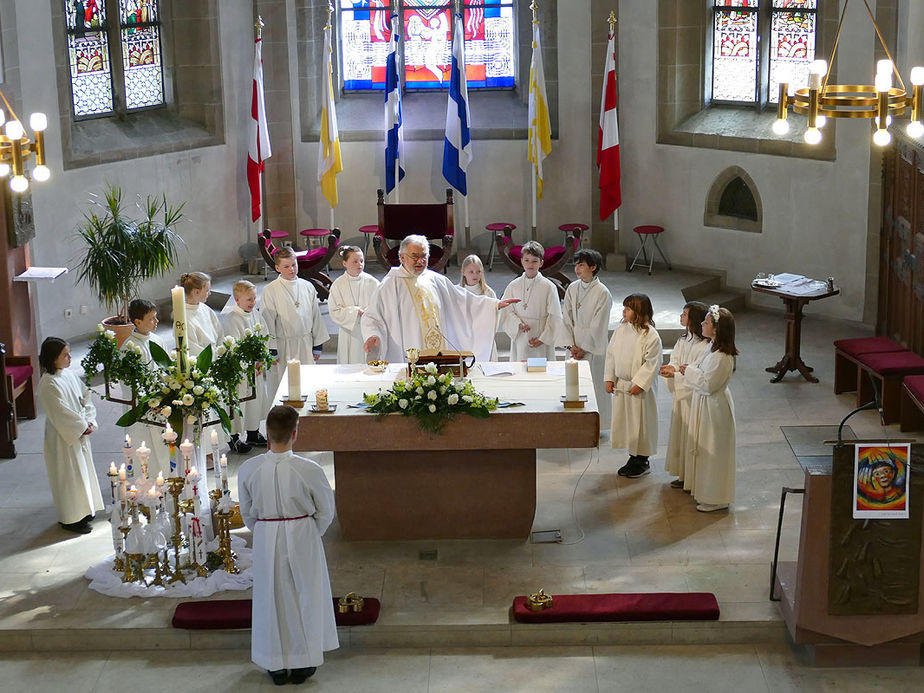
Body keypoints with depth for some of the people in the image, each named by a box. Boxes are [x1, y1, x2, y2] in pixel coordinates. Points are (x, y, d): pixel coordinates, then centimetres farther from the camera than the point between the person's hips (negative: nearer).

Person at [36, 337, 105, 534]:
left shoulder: (69, 374, 4)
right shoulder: (48, 384, -22)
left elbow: (85, 397, 9)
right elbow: (60, 414, -22)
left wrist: (89, 421, -3)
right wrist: (82, 427, -15)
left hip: (80, 432, 8)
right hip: (63, 436, -8)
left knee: (83, 470, 18)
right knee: (70, 475, 1)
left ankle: (83, 511, 32)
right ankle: (70, 519, 14)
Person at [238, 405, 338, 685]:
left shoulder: (248, 469, -14)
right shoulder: (309, 470, -20)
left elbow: (247, 512, 0)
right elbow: (326, 511, -6)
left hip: (265, 541, 2)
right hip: (303, 539, -1)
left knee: (271, 599, 17)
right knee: (305, 597, 16)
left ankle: (276, 666, 27)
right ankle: (303, 664, 27)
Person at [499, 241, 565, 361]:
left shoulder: (549, 287, -3)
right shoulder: (513, 286, 4)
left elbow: (554, 317, -3)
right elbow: (506, 311, 5)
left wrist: (543, 338, -8)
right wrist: (518, 324, -12)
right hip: (520, 340, 2)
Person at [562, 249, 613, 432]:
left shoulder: (602, 293, -13)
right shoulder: (572, 289, 4)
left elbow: (598, 326, -12)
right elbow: (567, 318, 6)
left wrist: (584, 349, -10)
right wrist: (572, 345, -2)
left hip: (594, 347, -5)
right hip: (576, 348, 5)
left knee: (595, 386, 2)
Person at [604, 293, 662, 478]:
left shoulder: (651, 336, -16)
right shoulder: (621, 330, 3)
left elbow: (652, 363, -15)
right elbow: (611, 354, 9)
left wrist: (639, 384, -18)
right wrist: (609, 378, 3)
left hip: (639, 388, -7)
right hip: (620, 385, 7)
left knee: (640, 423, 2)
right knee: (623, 420, 14)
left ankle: (642, 461, 16)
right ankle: (632, 458, 28)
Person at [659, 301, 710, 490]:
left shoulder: (704, 346, -22)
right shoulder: (684, 339, 7)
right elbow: (677, 359, 11)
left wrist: (675, 374, -26)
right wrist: (671, 367, -11)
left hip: (693, 395, -9)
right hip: (681, 395, 9)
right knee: (680, 434, 17)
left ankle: (691, 478, 12)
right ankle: (683, 475, 28)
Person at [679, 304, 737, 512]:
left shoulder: (722, 358, -28)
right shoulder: (714, 349, 3)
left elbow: (707, 384, -28)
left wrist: (689, 371, -16)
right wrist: (690, 369, -2)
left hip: (714, 408, -10)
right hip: (704, 403, 10)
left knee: (713, 451, 2)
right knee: (703, 448, 20)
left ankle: (716, 499, 14)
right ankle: (704, 491, 34)